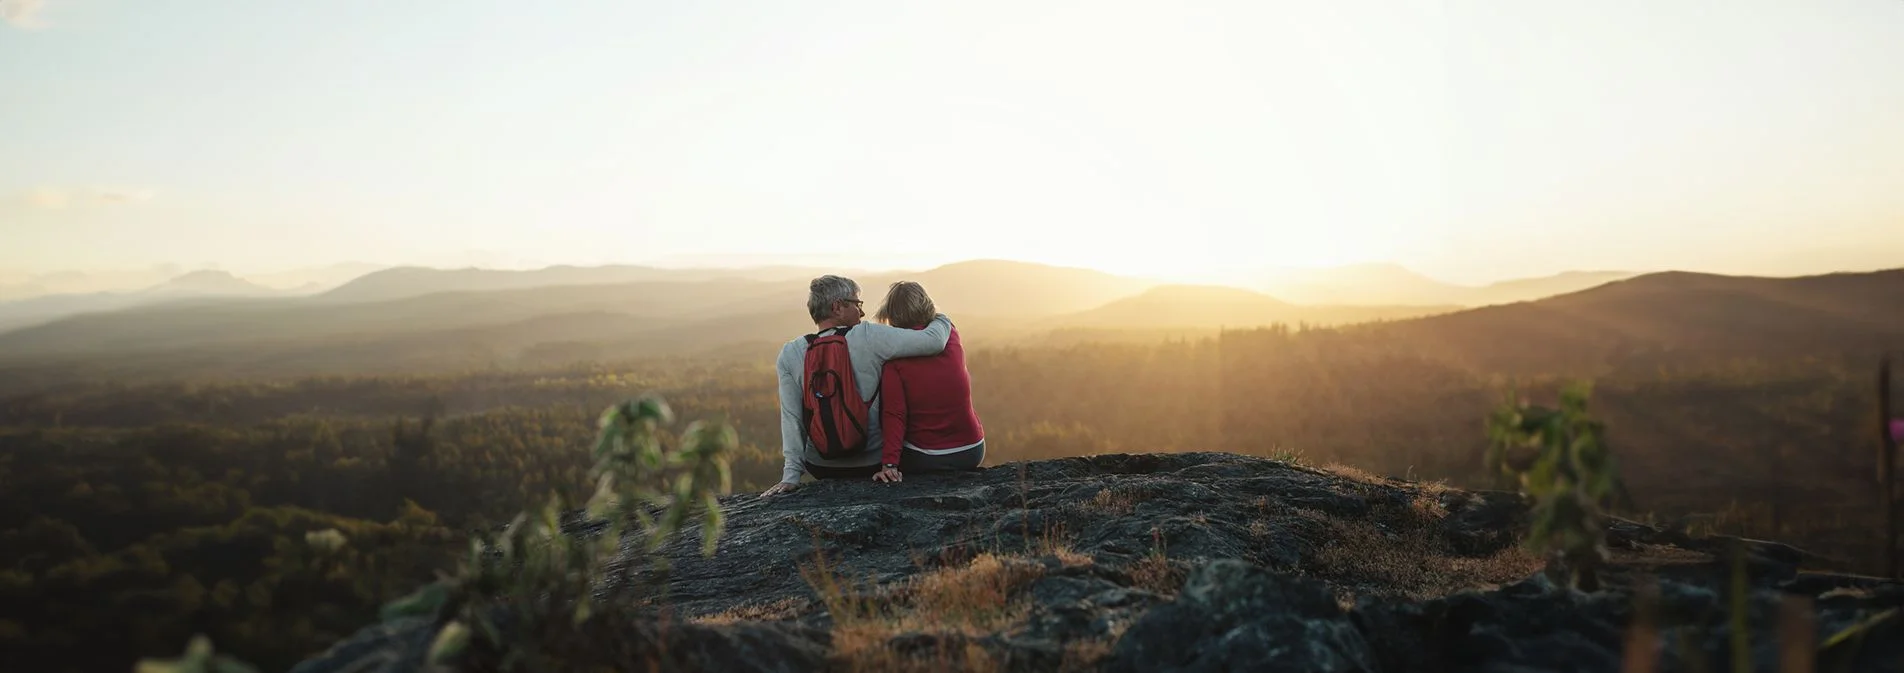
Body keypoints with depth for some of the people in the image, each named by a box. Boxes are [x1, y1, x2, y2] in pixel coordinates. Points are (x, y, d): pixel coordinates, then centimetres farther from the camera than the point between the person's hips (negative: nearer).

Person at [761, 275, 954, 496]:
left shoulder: (789, 355, -6)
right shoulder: (869, 337, -14)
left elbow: (792, 417, -8)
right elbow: (934, 341, -16)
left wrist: (791, 475, -7)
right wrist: (941, 320, 6)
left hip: (821, 467, 3)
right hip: (873, 463, -3)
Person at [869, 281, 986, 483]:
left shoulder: (893, 355, -13)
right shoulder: (950, 337, -4)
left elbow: (894, 414, -19)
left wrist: (889, 464, -21)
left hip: (923, 461, -3)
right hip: (972, 453, 3)